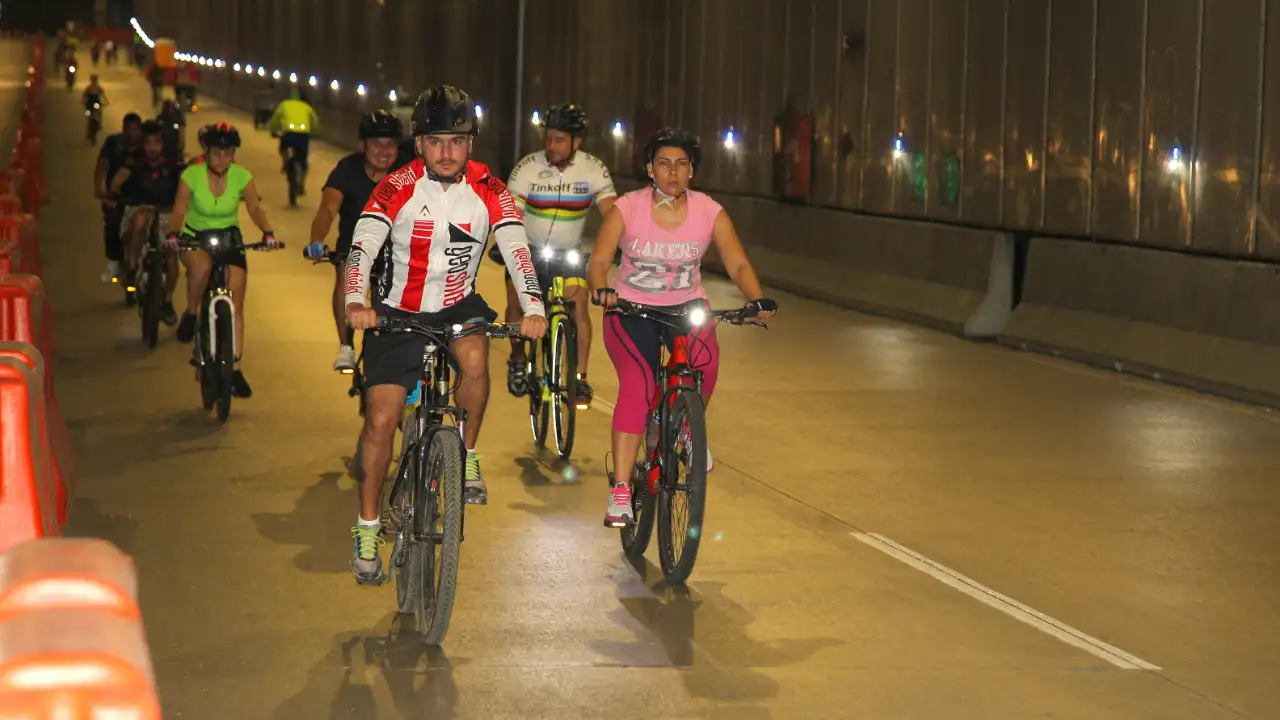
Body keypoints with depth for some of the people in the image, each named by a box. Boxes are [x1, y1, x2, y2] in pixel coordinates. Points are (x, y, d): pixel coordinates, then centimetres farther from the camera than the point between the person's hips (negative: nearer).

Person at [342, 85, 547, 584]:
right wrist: (355, 303, -43)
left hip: (457, 306, 1)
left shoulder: (487, 190, -10)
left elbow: (515, 247, -20)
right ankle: (367, 529, 9)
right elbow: (363, 244, -25)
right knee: (381, 419, -7)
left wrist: (533, 308, -36)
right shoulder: (398, 187, -15)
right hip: (399, 312, -1)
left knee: (474, 357, -33)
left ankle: (467, 455, -8)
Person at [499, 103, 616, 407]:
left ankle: (579, 376, -8)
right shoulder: (528, 168, -17)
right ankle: (518, 356, 13)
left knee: (579, 303, -17)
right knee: (516, 299, -15)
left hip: (569, 253, 0)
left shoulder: (593, 169, -13)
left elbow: (611, 214, -18)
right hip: (529, 249, 0)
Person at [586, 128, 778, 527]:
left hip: (686, 307, 1)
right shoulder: (627, 208, -11)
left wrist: (757, 299, -31)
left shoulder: (709, 212, -7)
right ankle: (620, 490, -23)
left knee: (705, 360, -29)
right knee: (637, 384, -25)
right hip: (631, 310, -1)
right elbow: (598, 262, -17)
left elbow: (738, 264, -11)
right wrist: (601, 289, -39)